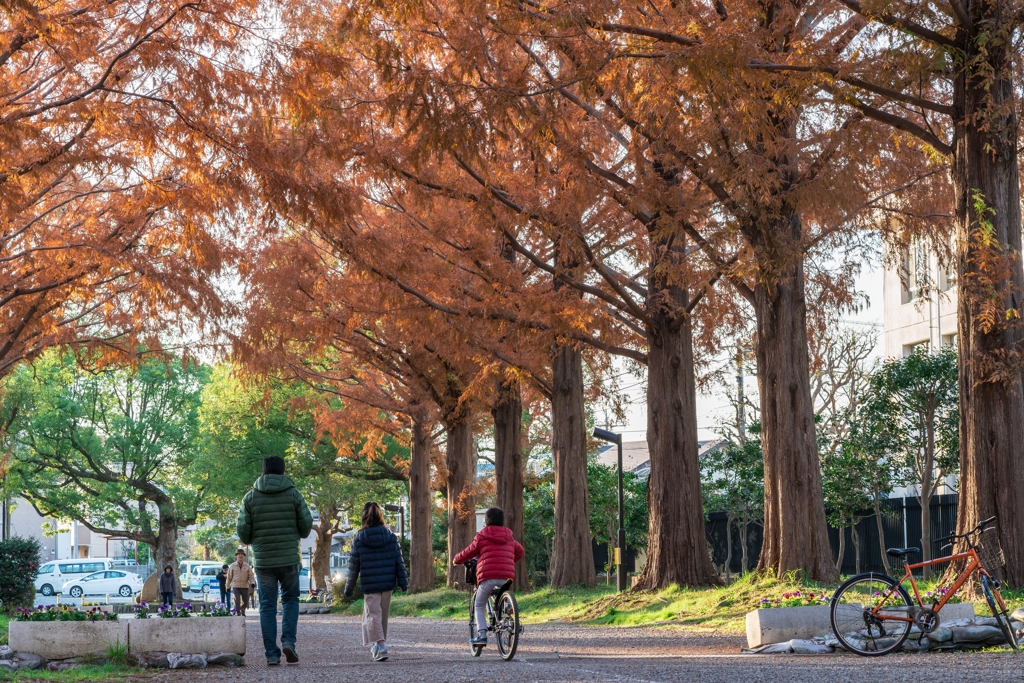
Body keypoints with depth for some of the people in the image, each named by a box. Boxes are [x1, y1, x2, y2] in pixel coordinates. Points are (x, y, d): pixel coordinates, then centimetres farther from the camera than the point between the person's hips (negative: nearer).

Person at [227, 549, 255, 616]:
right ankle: (238, 613, -7)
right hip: (236, 587, -2)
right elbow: (229, 577, 9)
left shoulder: (247, 566, 4)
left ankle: (242, 611, 37)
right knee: (237, 601, -15)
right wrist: (228, 587, 11)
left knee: (245, 601, 11)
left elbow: (251, 576, 2)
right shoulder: (232, 566, 3)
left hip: (245, 586, 2)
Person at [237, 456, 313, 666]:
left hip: (262, 560, 0)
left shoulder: (251, 497, -1)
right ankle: (288, 641, -2)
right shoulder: (293, 494, -2)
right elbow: (307, 524, -1)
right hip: (289, 558, 0)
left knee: (267, 606, 7)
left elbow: (242, 530, -4)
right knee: (290, 600, 17)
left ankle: (272, 653, 4)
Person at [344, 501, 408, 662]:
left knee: (372, 615, -4)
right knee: (383, 615, 17)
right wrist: (403, 582, 7)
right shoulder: (391, 537, 0)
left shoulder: (359, 540, -5)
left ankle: (379, 645, -24)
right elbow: (399, 562, 1)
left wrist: (349, 588, 9)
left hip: (369, 585, -3)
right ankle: (379, 644, 31)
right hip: (388, 583, 3)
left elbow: (353, 567, 0)